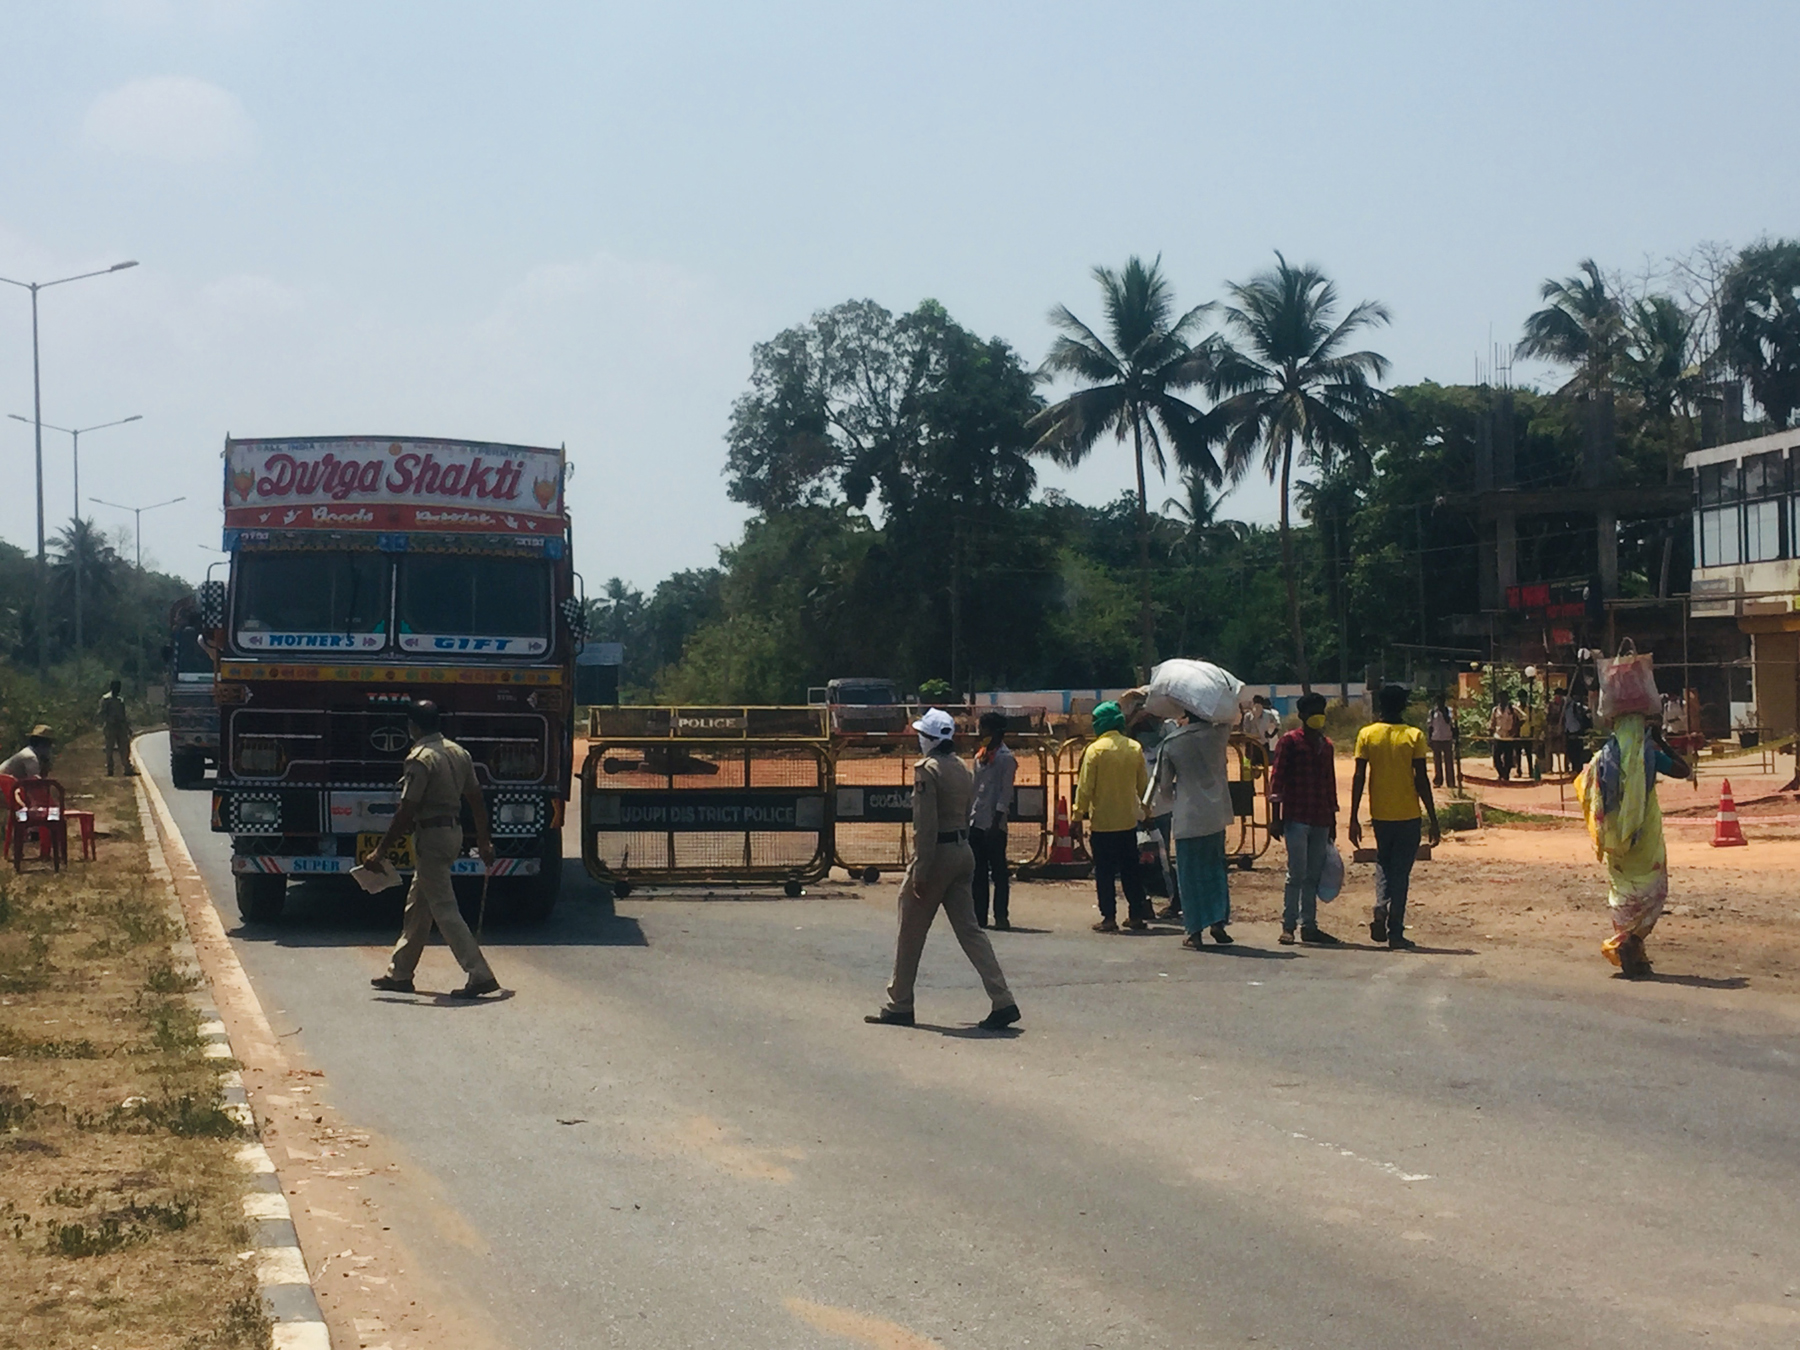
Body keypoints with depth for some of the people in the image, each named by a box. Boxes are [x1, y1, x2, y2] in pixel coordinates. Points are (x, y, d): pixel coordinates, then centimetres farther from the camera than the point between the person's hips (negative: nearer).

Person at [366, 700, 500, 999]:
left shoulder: (420, 759, -16)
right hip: (454, 831, 9)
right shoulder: (459, 753, 8)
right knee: (417, 905, 18)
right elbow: (477, 800, 11)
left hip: (430, 836, -9)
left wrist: (380, 850, -12)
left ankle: (479, 975, -12)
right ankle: (400, 973, 25)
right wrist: (484, 842, 18)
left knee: (444, 908, -7)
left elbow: (406, 812, -18)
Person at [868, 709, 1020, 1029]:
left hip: (937, 855, -8)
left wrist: (920, 871, -18)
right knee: (969, 929, 7)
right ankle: (1003, 1001, -4)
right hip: (964, 852, 8)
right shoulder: (963, 769, 12)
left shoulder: (927, 769, -14)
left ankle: (899, 1006, 14)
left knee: (911, 932, 5)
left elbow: (925, 825, -19)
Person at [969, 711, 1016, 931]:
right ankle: (979, 915, 13)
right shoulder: (980, 756, 16)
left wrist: (996, 822, -17)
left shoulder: (1006, 758, -7)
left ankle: (1001, 916, 0)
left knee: (998, 872, -3)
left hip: (994, 824, -8)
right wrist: (968, 817, 15)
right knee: (978, 872, 9)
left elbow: (1005, 793, -11)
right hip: (976, 822, 8)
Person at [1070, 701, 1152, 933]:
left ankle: (1109, 917, 0)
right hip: (1129, 820, 4)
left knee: (1105, 872, 2)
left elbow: (1085, 788, -11)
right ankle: (1136, 915, 13)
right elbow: (1143, 785, 10)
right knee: (1131, 870, 12)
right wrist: (1145, 810, 24)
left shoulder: (1095, 750, -11)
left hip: (1103, 822, -4)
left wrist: (1077, 818, -5)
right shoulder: (1135, 748, 2)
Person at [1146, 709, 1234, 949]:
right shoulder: (1218, 734, -3)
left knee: (1191, 874, 4)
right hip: (1216, 814, 2)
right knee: (1216, 869, 14)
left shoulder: (1172, 742, -7)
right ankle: (1218, 922, 9)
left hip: (1187, 817, -2)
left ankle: (1195, 932, 3)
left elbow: (1164, 785, 2)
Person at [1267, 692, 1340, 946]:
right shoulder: (1289, 742, -2)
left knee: (1313, 875, 7)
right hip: (1296, 818, -6)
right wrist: (1275, 817, -10)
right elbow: (1277, 779, -5)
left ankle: (1309, 925, 12)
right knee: (1297, 873, -8)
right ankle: (1288, 926, -3)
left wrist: (1332, 820, 19)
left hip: (1321, 820, 6)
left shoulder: (1326, 746, 16)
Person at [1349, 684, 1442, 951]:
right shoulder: (1414, 737, -7)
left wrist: (1354, 818, 2)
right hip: (1408, 814, -2)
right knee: (1401, 871, 6)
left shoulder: (1367, 735, -2)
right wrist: (1433, 819, -2)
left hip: (1380, 814, 2)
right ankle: (1395, 934, 5)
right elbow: (1421, 780, -9)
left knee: (1384, 862, 22)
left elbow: (1359, 778, -3)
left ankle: (1381, 907, -4)